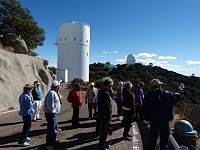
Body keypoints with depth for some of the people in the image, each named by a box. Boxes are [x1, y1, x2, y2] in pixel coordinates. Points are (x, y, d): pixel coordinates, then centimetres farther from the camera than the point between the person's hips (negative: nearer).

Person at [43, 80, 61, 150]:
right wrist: (54, 112, -19)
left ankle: (53, 140, 41)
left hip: (54, 114, 11)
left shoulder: (54, 93, 11)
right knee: (51, 129, -1)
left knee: (54, 127, 24)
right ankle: (49, 144, 10)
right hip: (51, 114, -11)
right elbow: (50, 105, -27)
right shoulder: (52, 93, -22)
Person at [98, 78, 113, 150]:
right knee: (104, 132, 4)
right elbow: (107, 107, -25)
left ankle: (103, 144, 41)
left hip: (101, 114, 10)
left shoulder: (101, 91, 7)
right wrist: (109, 119, -22)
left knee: (103, 131, 24)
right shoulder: (105, 93, -25)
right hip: (105, 116, -10)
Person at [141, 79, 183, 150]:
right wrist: (180, 90, 35)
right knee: (164, 143, 16)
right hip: (166, 122, 2)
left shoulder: (148, 96, -8)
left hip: (154, 123, -1)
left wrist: (147, 118, 6)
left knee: (152, 143, 12)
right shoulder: (167, 94, -4)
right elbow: (178, 96, 13)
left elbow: (144, 109, -10)